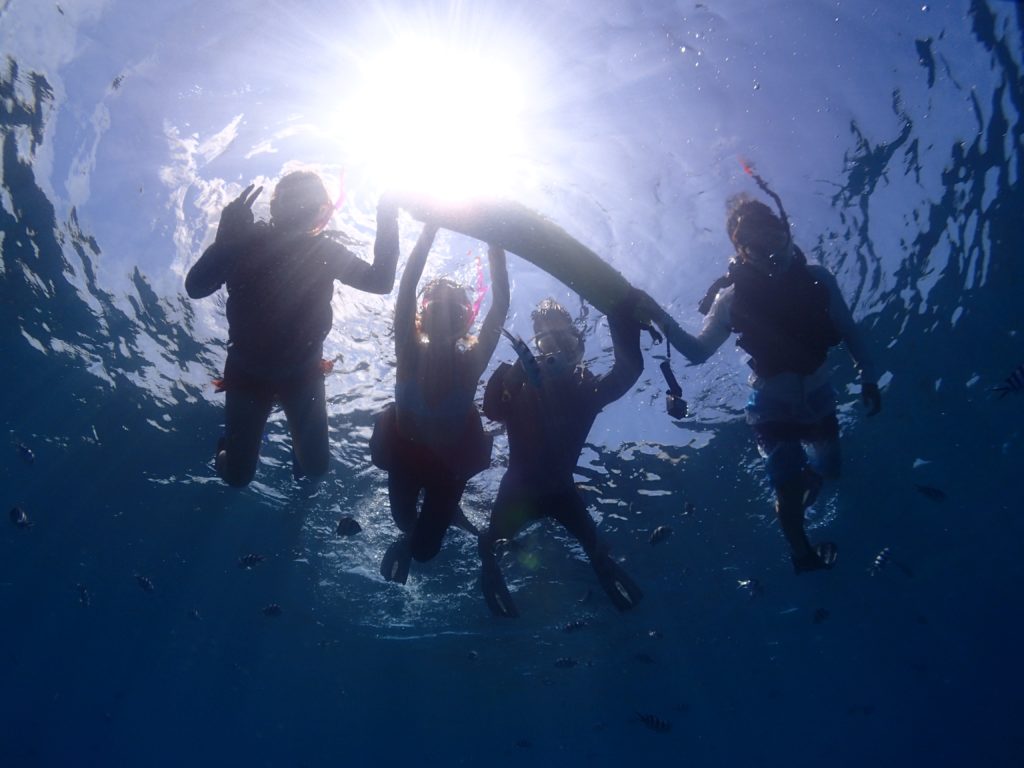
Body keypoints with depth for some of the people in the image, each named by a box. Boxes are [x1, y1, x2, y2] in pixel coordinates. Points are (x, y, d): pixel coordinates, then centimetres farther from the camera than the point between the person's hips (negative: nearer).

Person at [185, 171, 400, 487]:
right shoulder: (247, 241, -15)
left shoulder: (325, 252, -10)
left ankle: (299, 442, 39)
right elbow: (195, 287, -26)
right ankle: (229, 445, 41)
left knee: (316, 467, 2)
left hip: (302, 373, 1)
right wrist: (227, 238, -41)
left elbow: (381, 282, -17)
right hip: (248, 371, -1)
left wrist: (387, 226, -26)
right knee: (237, 475, 3)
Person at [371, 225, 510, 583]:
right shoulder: (411, 354, -20)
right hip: (406, 456, 0)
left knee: (424, 550, 6)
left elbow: (501, 304, -29)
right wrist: (430, 227, -35)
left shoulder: (471, 361, -20)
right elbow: (406, 289, -30)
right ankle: (409, 536, 44)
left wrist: (495, 242, -33)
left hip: (449, 463, 0)